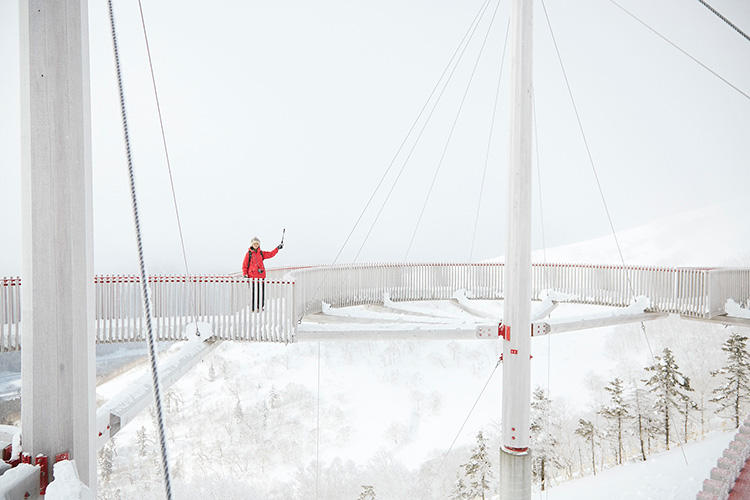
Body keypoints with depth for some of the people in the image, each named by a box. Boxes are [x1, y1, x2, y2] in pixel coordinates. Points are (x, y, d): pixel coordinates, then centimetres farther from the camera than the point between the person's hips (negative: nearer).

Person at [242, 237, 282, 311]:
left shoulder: (261, 253, 13)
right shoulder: (249, 254, 2)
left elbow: (271, 254, 10)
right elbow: (244, 265, 3)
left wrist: (277, 248, 2)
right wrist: (245, 274, -5)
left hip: (261, 275, 4)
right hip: (252, 276, -4)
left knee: (262, 292, 4)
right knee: (254, 292, -4)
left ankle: (260, 306, 17)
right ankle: (253, 308, 5)